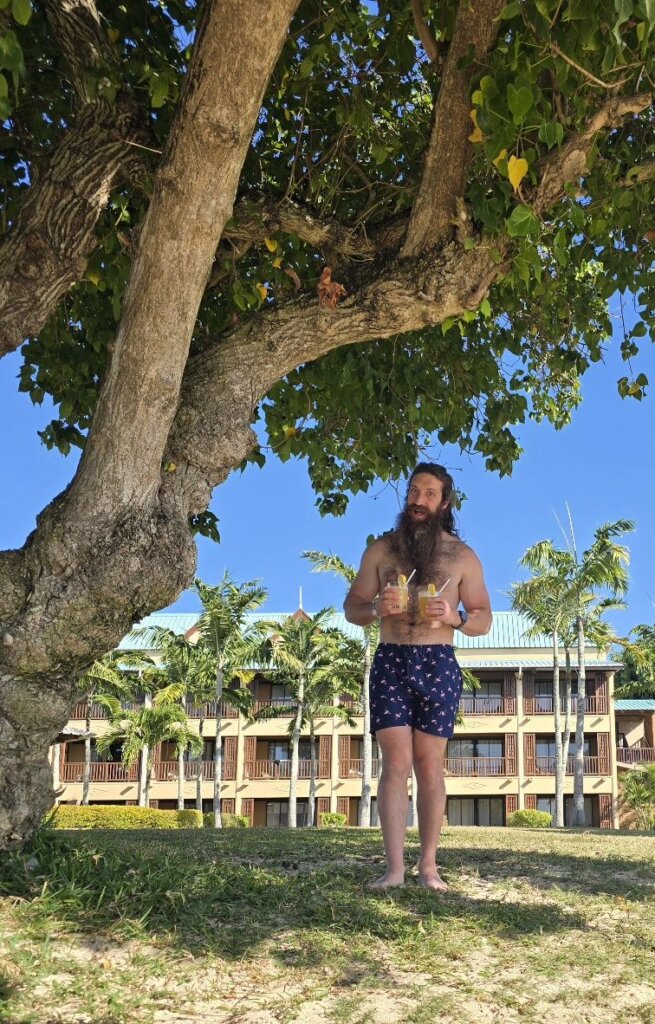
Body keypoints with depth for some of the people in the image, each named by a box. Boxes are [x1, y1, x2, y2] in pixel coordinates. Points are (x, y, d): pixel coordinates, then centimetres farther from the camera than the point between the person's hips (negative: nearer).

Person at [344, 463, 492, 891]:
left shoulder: (463, 556, 7)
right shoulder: (381, 550, 9)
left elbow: (484, 620, 7)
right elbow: (352, 608, 11)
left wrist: (454, 616, -15)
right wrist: (376, 608, -12)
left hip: (438, 664, 0)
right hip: (391, 662, 0)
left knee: (430, 766, 2)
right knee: (396, 763, -5)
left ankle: (429, 866, 8)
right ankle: (395, 867, -4)